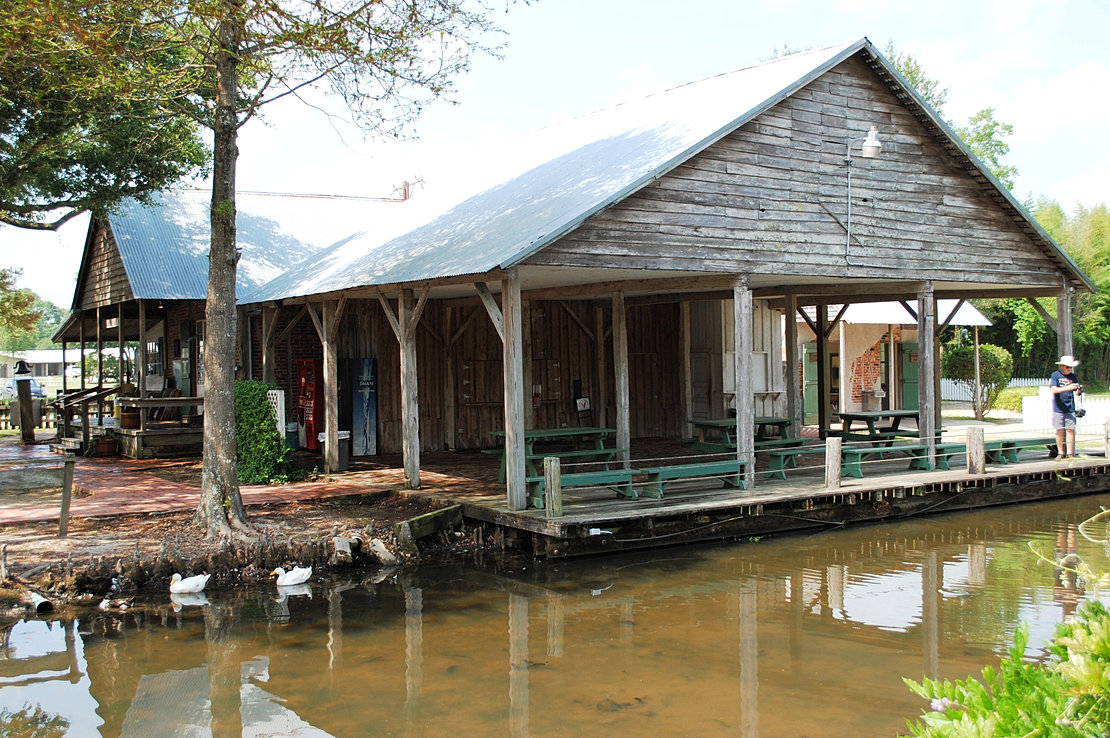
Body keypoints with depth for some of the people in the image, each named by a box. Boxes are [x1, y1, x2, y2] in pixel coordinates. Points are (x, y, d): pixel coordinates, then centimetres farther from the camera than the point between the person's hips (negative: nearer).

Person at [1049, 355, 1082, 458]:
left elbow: (1076, 393, 6)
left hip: (1070, 409, 2)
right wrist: (1067, 388, -27)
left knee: (1070, 430, -2)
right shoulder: (1055, 375, -2)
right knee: (1060, 430, 1)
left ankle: (1070, 453, 3)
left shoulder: (1073, 377, 8)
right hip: (1058, 409, -2)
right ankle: (1061, 453, 11)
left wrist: (1079, 390, -17)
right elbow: (1054, 389, -15)